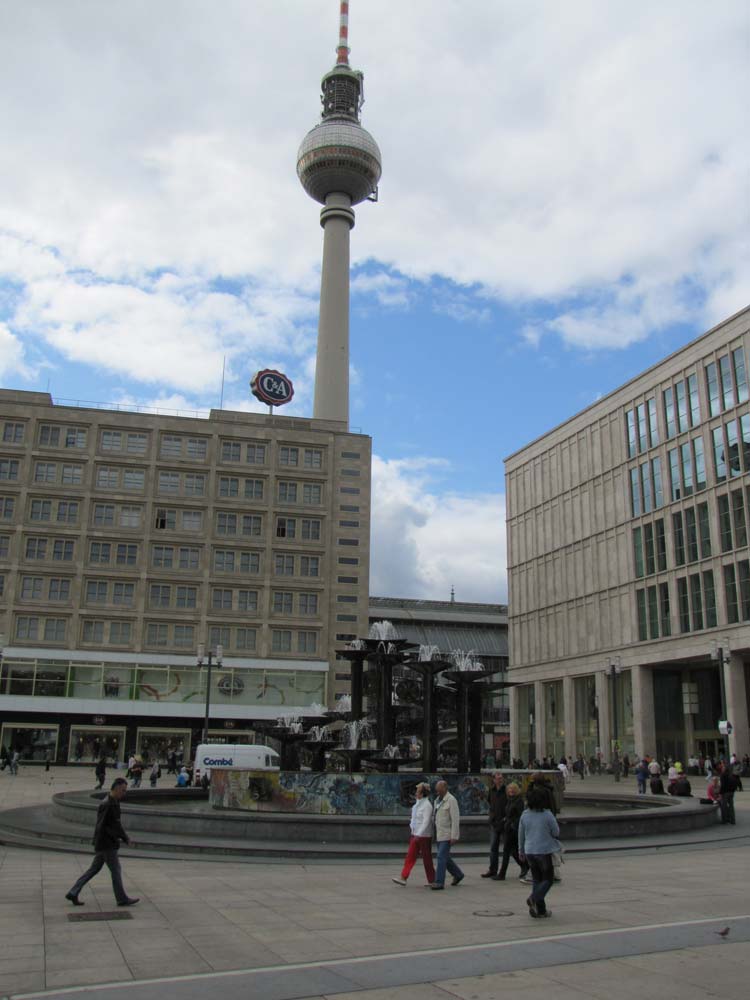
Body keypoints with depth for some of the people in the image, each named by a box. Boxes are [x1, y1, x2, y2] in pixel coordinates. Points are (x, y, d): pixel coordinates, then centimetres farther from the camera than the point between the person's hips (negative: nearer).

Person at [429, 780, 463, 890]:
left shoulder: (451, 800, -16)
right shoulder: (438, 800, 10)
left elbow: (456, 819, -20)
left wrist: (454, 837, -23)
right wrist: (435, 834, 18)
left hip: (448, 834, -9)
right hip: (439, 834, 9)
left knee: (441, 857, -10)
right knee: (445, 858, 14)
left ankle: (439, 882, -6)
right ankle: (458, 874, 32)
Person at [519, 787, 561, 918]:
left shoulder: (525, 815, -1)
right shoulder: (547, 814, -13)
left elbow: (521, 834, 7)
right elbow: (556, 832, -5)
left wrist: (521, 851, 19)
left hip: (529, 852, 4)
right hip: (544, 851, -4)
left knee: (537, 879, 14)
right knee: (548, 879, 8)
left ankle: (540, 910, 12)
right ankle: (534, 898, -14)